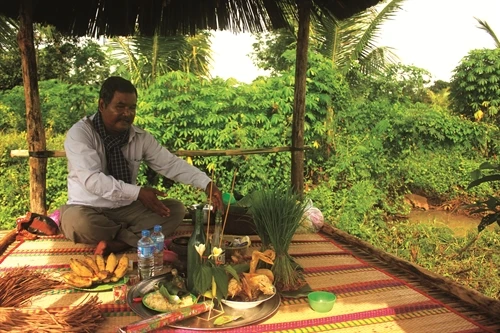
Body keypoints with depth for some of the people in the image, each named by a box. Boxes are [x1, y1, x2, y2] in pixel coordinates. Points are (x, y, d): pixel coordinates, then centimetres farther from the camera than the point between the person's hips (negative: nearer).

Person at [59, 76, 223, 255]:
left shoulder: (141, 137, -1)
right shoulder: (79, 133, -15)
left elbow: (171, 163, -5)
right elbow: (92, 179, -25)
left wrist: (206, 184, -19)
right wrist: (138, 192, -32)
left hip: (127, 209, 5)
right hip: (88, 210, -4)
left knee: (176, 209, -12)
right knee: (76, 220, -38)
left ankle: (117, 243, -22)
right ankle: (137, 237, -14)